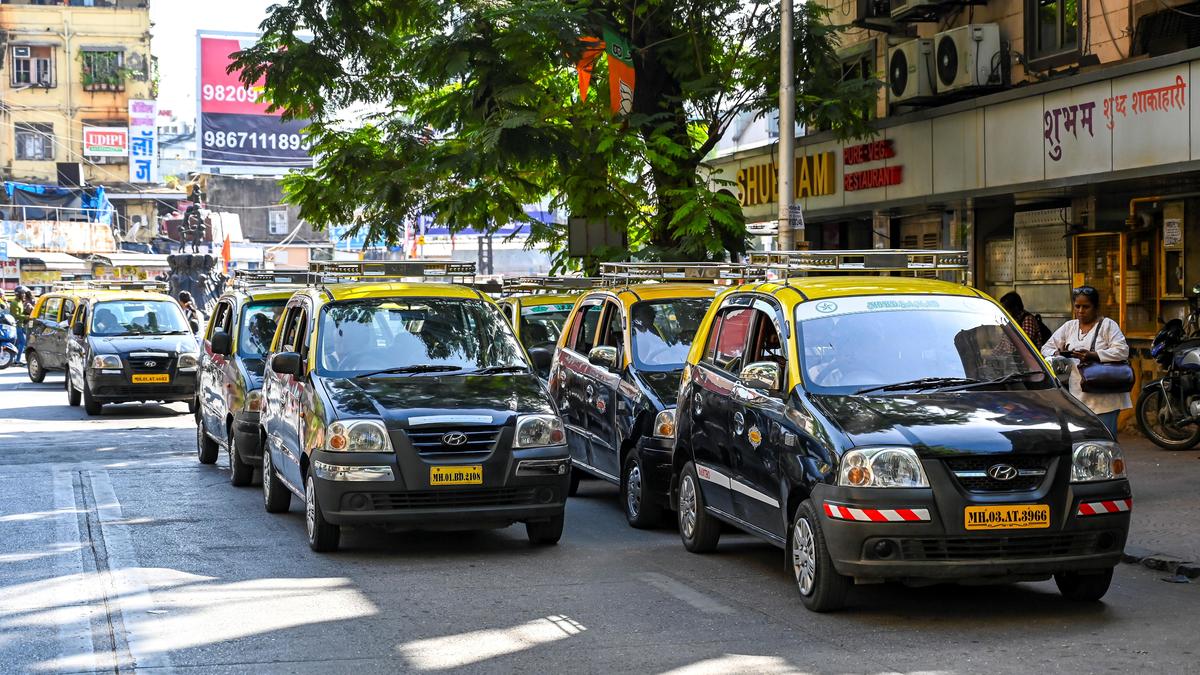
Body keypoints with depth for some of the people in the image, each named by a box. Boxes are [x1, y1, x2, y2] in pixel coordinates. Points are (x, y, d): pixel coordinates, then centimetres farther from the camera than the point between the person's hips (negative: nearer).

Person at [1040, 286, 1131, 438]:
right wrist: (1057, 354, -7)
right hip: (1077, 397, 5)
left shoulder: (1107, 325, 2)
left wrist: (1093, 355, -21)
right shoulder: (1069, 326, 17)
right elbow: (1046, 348, 17)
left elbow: (1122, 351, -11)